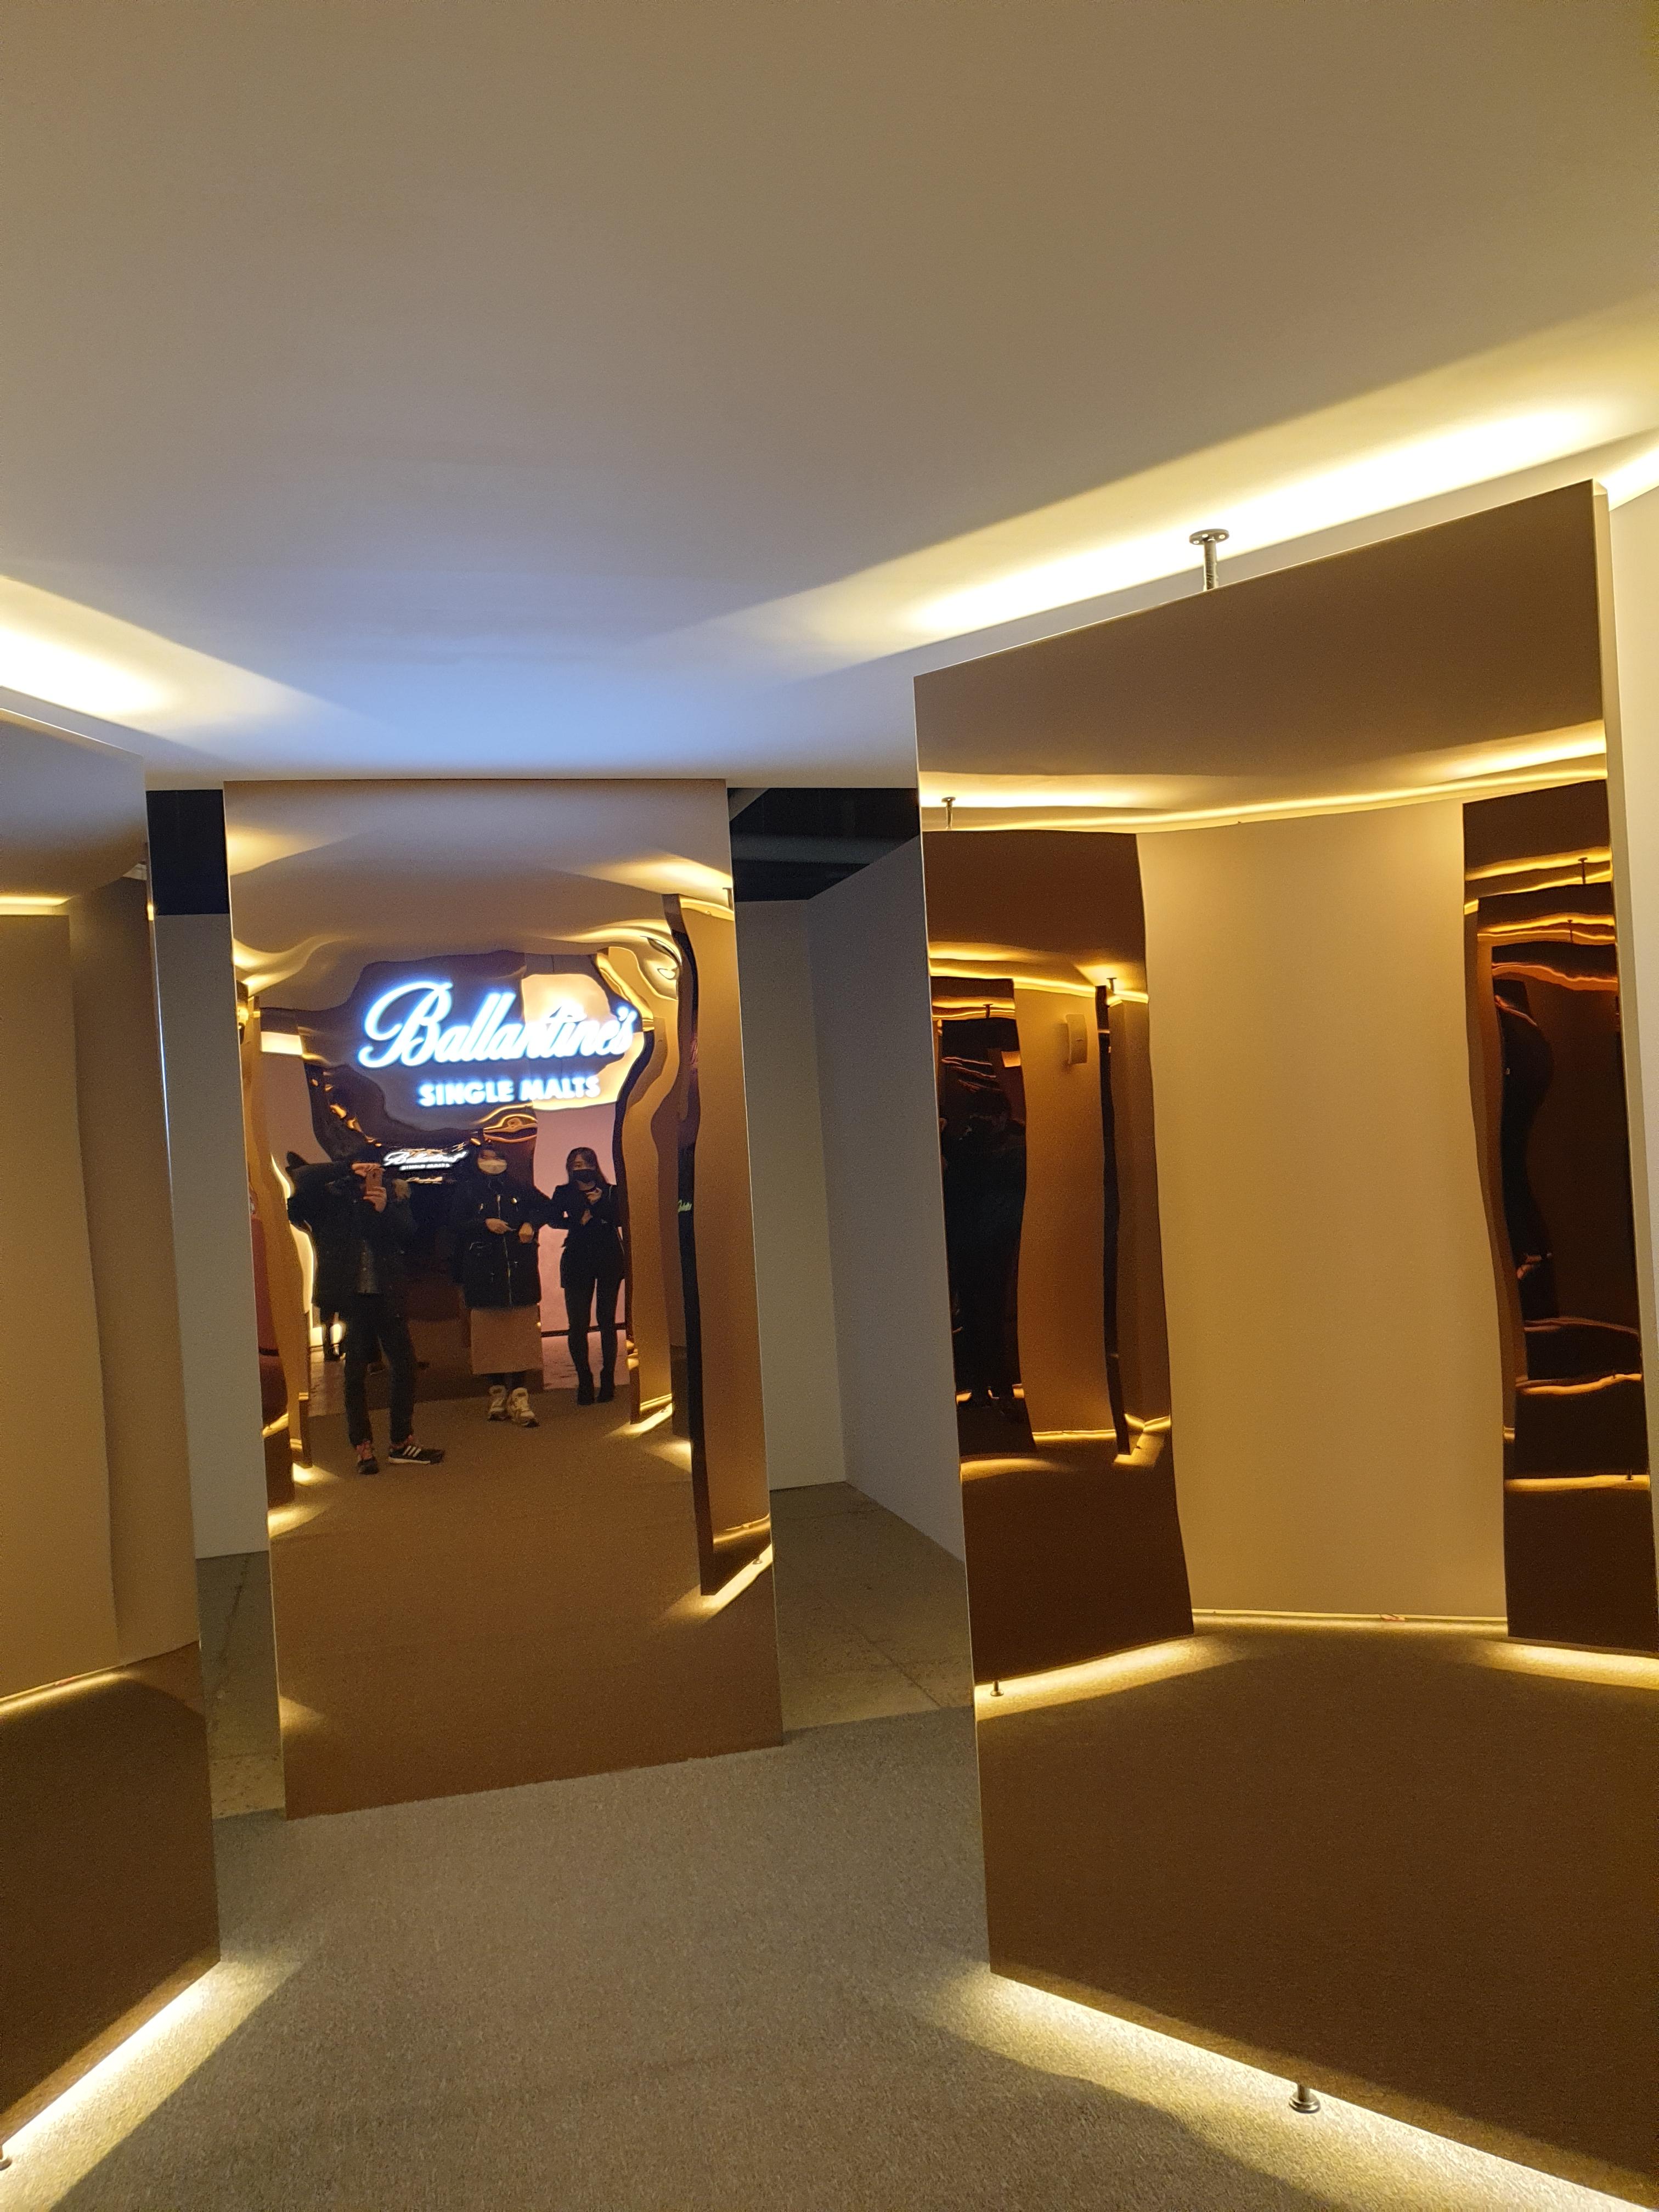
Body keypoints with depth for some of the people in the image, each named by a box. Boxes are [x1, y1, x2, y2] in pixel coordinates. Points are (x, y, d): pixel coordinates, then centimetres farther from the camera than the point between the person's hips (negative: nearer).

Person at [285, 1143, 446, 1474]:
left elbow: (408, 1236, -2)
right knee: (355, 1370, 3)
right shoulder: (330, 1196, -1)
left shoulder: (393, 1195, 5)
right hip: (349, 1295, -3)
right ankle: (363, 1447, 11)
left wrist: (387, 1210, -20)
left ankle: (402, 1442, 16)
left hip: (386, 1294, 3)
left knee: (404, 1363, 4)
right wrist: (345, 1170, -24)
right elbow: (303, 1189, -20)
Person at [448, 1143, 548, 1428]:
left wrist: (531, 1224, 0)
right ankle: (497, 1393, 12)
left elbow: (543, 1207, 19)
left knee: (521, 1334, -5)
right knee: (491, 1334, 1)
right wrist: (485, 1224, -14)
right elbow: (456, 1226, 0)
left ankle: (519, 1397, -6)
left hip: (520, 1272, 1)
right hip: (484, 1273, -1)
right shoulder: (466, 1191, 6)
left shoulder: (517, 1187, 10)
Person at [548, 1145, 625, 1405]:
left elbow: (620, 1219, -5)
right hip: (577, 1261, 0)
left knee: (607, 1321, 2)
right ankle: (584, 1382, 4)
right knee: (577, 1323, -4)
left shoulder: (610, 1192, 9)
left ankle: (608, 1380, 9)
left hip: (609, 1259, 0)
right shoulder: (564, 1193, 11)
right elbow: (553, 1218, -2)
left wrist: (600, 1203, -18)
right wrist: (579, 1221, -14)